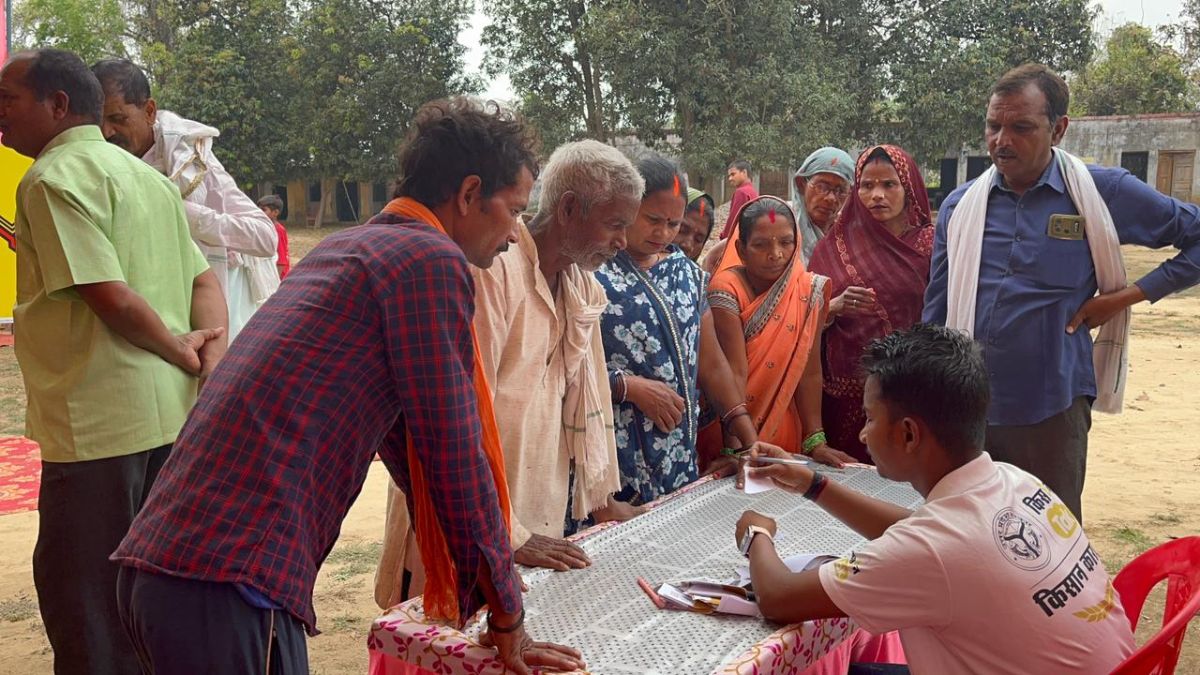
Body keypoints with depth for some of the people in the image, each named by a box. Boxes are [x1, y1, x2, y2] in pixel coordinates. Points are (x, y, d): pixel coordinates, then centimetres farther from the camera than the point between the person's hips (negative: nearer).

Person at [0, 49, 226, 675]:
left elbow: (112, 296, -20)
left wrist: (179, 351, -7)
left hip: (99, 424, -9)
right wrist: (210, 347, -2)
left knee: (83, 601, 4)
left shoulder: (53, 177, -10)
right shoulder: (146, 175, 17)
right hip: (172, 415, 9)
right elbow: (204, 280, 13)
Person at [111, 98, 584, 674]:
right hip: (231, 584, -9)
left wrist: (491, 562, 30)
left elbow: (400, 438, 23)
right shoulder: (431, 260, -8)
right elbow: (454, 452, -8)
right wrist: (507, 620, 3)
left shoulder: (346, 247, 18)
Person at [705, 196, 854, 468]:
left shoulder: (810, 289, -6)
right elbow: (736, 372, -24)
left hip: (782, 430, 3)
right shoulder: (727, 289, -17)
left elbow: (809, 371, -7)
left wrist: (815, 442, -13)